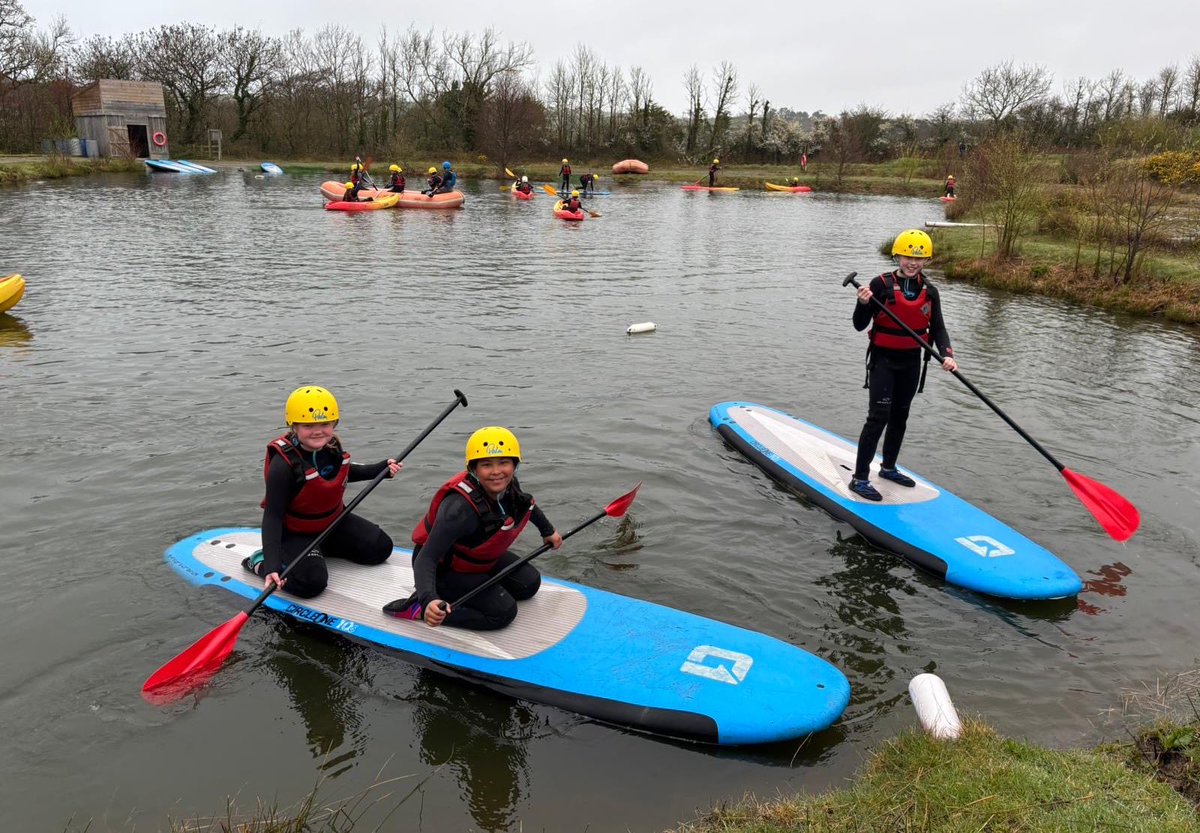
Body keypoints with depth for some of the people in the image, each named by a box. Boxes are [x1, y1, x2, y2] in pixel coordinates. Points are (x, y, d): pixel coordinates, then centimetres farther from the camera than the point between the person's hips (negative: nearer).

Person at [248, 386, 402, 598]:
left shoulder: (332, 446, -10)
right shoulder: (283, 464, -29)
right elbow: (272, 516, -28)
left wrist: (381, 468, 5)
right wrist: (271, 565, -37)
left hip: (333, 521, 7)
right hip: (295, 532, -7)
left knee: (380, 548, 1)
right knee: (311, 583, -26)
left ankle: (322, 548, 16)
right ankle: (260, 562, 2)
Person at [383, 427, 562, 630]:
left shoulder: (508, 486, -15)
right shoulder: (460, 508, -38)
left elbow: (525, 503, 12)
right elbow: (426, 558, -41)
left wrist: (548, 531, 23)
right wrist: (428, 600, -57)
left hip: (480, 557, 8)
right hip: (444, 568, -8)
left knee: (529, 583, 6)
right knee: (503, 612, -17)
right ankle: (418, 608, -10)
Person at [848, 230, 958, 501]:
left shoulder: (930, 291, 1)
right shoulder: (881, 284, -13)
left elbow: (938, 328, 1)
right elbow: (860, 325, -11)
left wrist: (947, 354, -16)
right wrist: (863, 303, -31)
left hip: (911, 362, 5)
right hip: (883, 360, -5)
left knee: (900, 416, 17)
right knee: (879, 416, -12)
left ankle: (888, 467, 35)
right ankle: (859, 478, -7)